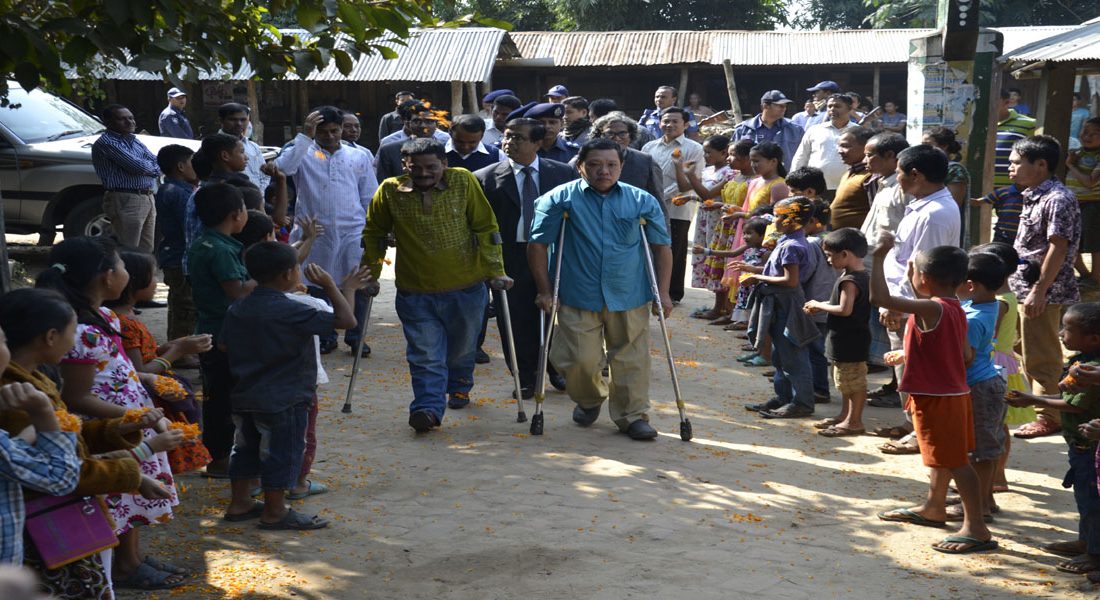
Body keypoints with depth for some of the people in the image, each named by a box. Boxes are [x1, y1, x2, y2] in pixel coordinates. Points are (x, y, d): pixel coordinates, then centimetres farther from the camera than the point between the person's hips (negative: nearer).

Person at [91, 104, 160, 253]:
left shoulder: (134, 140, 19)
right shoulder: (107, 143, -9)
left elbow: (157, 163, 14)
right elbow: (138, 167, -16)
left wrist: (145, 167, -6)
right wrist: (152, 167, 4)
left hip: (148, 199, 9)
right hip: (125, 200, -9)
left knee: (146, 250, 12)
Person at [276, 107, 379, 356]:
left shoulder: (359, 157, 10)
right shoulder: (304, 155, 3)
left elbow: (369, 198, 13)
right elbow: (282, 167, -19)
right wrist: (305, 136, -19)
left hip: (352, 233, 1)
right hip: (315, 234, -1)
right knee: (317, 289, 8)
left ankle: (355, 337, 15)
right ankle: (325, 337, 22)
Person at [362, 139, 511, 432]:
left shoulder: (464, 181, -9)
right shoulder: (390, 191, -7)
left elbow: (486, 228, -3)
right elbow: (374, 234, 8)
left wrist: (495, 271, -6)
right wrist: (371, 274, 9)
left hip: (466, 287, 1)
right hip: (415, 291, -1)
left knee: (462, 348, 20)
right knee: (425, 355, -8)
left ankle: (458, 386, 46)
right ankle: (428, 408, -6)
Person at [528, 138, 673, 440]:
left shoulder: (643, 202, 6)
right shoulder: (560, 199, 0)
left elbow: (661, 247, 10)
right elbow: (538, 245, 1)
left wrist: (663, 292, 4)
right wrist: (545, 291, -2)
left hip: (630, 298, 2)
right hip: (578, 298, -1)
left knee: (631, 359, 3)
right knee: (580, 360, 0)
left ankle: (633, 415, 18)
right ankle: (589, 400, 30)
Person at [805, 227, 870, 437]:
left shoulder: (849, 281, -23)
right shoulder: (863, 276, 8)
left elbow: (845, 309, -30)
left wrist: (819, 305, -17)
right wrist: (822, 306, 6)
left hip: (849, 341, -10)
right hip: (850, 339, 10)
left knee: (854, 381, 0)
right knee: (846, 380, 20)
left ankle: (854, 421, 8)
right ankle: (845, 416, 31)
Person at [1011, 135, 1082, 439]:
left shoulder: (1058, 199, -17)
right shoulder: (1035, 197, 13)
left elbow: (1058, 248, -21)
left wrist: (1039, 291, -22)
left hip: (1045, 295, -10)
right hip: (1026, 290, 10)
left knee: (1042, 359, -2)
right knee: (1032, 357, 18)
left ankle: (1049, 418, 7)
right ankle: (1044, 411, 30)